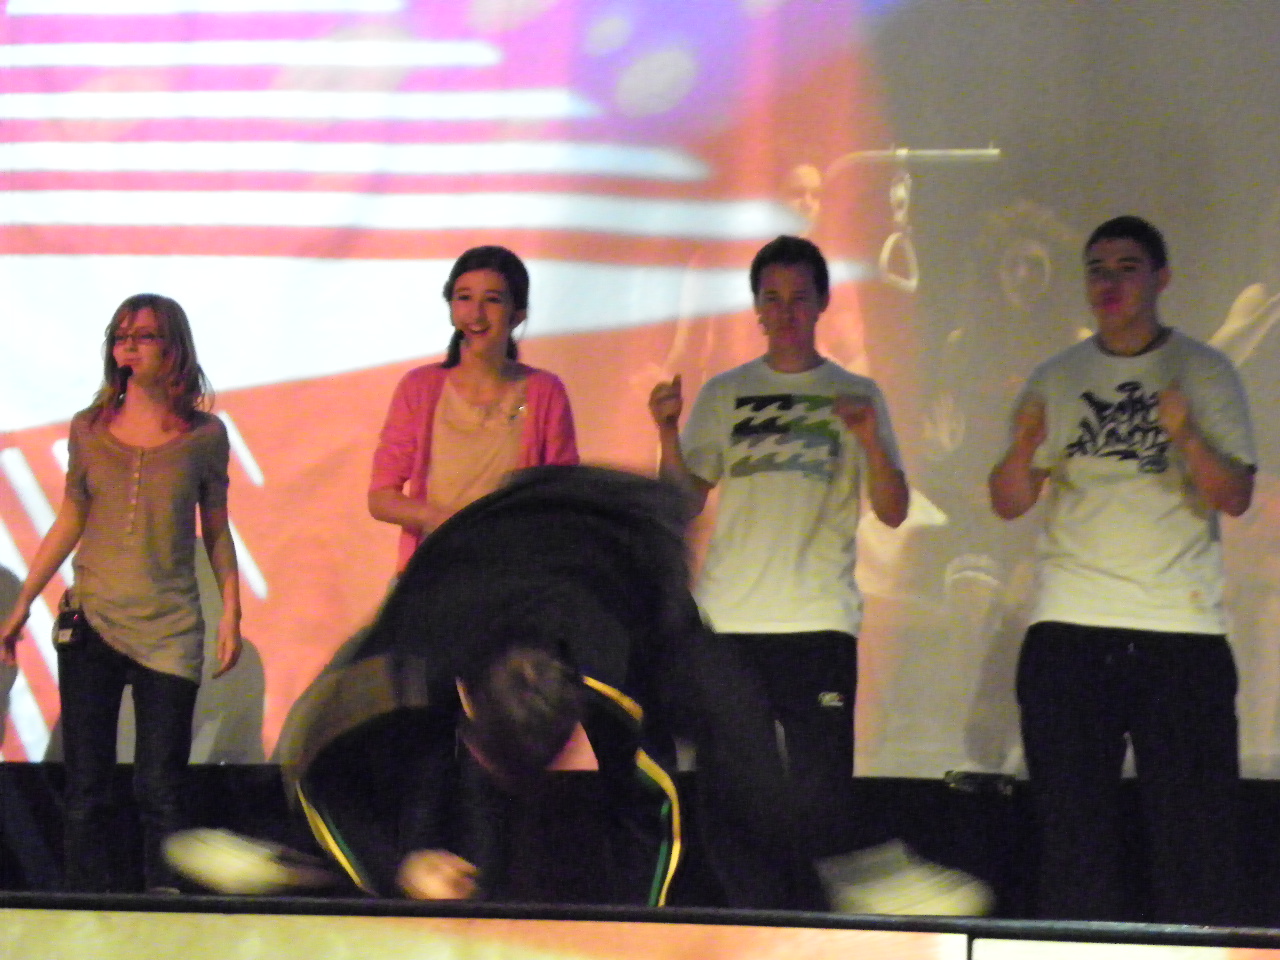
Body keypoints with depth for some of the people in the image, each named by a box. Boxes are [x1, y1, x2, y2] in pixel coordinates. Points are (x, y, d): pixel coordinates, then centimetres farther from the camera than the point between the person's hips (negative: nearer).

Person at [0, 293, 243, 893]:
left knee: (160, 791, -5)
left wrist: (231, 613, 3)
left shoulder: (204, 435, 3)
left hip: (169, 629, -2)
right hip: (90, 624, 2)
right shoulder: (89, 429, 7)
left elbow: (216, 531, 10)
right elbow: (69, 522, 14)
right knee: (85, 787, 1)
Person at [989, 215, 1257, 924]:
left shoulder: (1204, 374, 7)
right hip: (1069, 626, 2)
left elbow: (1235, 498, -1)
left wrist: (1187, 438, -20)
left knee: (1192, 822, -5)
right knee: (1073, 822, 2)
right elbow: (1008, 503, 9)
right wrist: (1023, 447, -12)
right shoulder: (1056, 380, 13)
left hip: (1182, 627, -2)